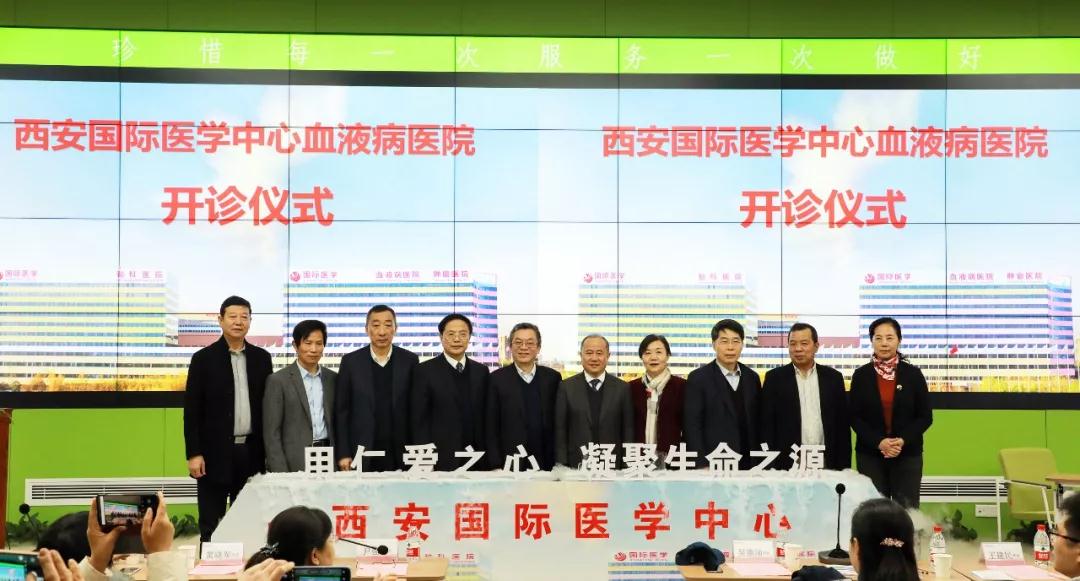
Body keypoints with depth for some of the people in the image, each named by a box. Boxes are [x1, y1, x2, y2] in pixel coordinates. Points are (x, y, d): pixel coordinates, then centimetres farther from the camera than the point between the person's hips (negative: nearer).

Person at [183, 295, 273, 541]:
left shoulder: (261, 358, 8)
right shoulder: (204, 358, -1)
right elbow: (192, 409, -3)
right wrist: (193, 454, -9)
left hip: (251, 453, 3)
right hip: (215, 452, -3)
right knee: (210, 524, 2)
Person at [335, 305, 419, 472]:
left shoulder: (410, 361, 3)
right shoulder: (351, 362, 2)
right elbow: (342, 411, 3)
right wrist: (343, 454, -2)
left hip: (401, 454, 0)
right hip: (361, 454, 0)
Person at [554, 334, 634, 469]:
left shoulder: (622, 388, 5)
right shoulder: (566, 387, 3)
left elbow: (628, 431, 5)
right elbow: (560, 430, 2)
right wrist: (561, 466, -4)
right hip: (576, 465, 0)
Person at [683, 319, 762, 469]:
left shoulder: (752, 378, 11)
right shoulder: (698, 378, -4)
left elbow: (756, 422, 14)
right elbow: (692, 426, -7)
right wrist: (701, 464, -12)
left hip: (748, 463, 4)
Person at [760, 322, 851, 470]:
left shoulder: (833, 377, 8)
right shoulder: (775, 378, 2)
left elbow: (842, 424, 8)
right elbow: (767, 425, 1)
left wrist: (844, 467, 3)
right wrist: (770, 466, -6)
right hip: (787, 463, -1)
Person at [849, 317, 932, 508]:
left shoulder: (913, 374, 2)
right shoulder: (861, 375, 2)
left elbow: (925, 416, 2)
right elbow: (854, 417, 0)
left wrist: (903, 440, -13)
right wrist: (878, 442, -14)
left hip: (907, 454, 0)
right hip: (870, 455, 0)